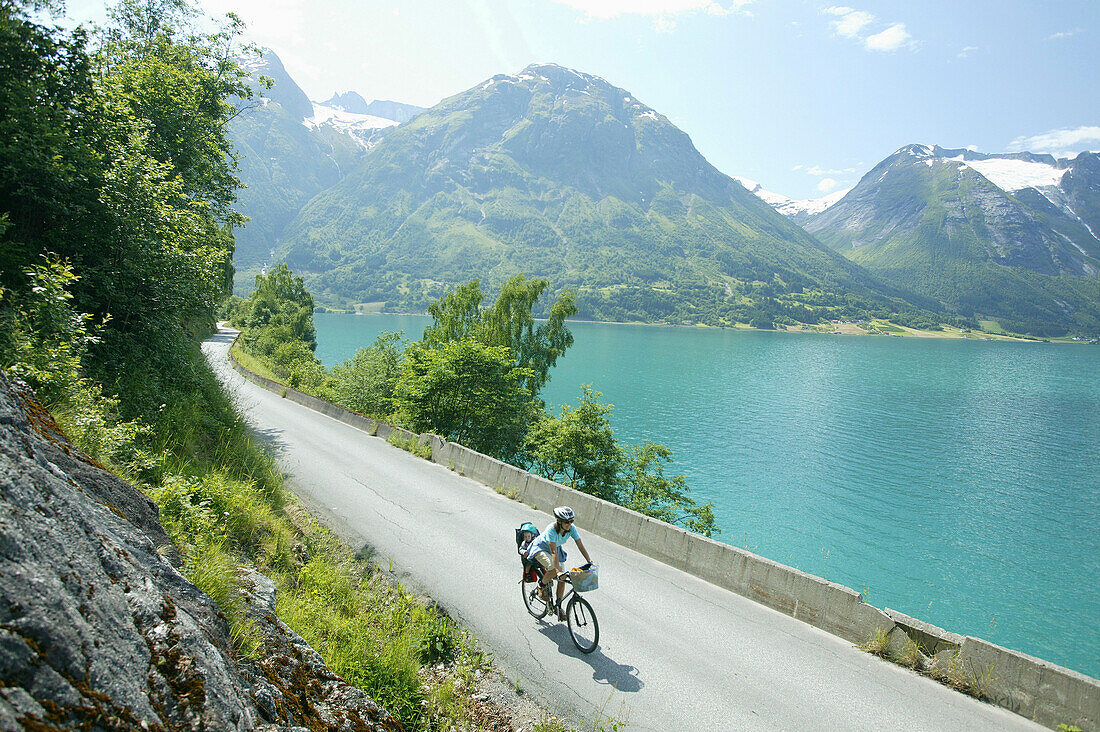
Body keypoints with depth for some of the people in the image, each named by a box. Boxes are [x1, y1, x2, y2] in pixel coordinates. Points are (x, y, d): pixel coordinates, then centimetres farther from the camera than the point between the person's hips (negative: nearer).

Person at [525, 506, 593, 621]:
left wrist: (590, 562, -26)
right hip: (540, 548, -5)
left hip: (556, 548, 5)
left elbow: (581, 546, -20)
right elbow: (554, 552, -42)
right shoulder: (551, 530, -38)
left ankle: (558, 606, 14)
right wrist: (558, 570, -48)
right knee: (554, 570, -31)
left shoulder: (571, 528, -23)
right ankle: (542, 585, -1)